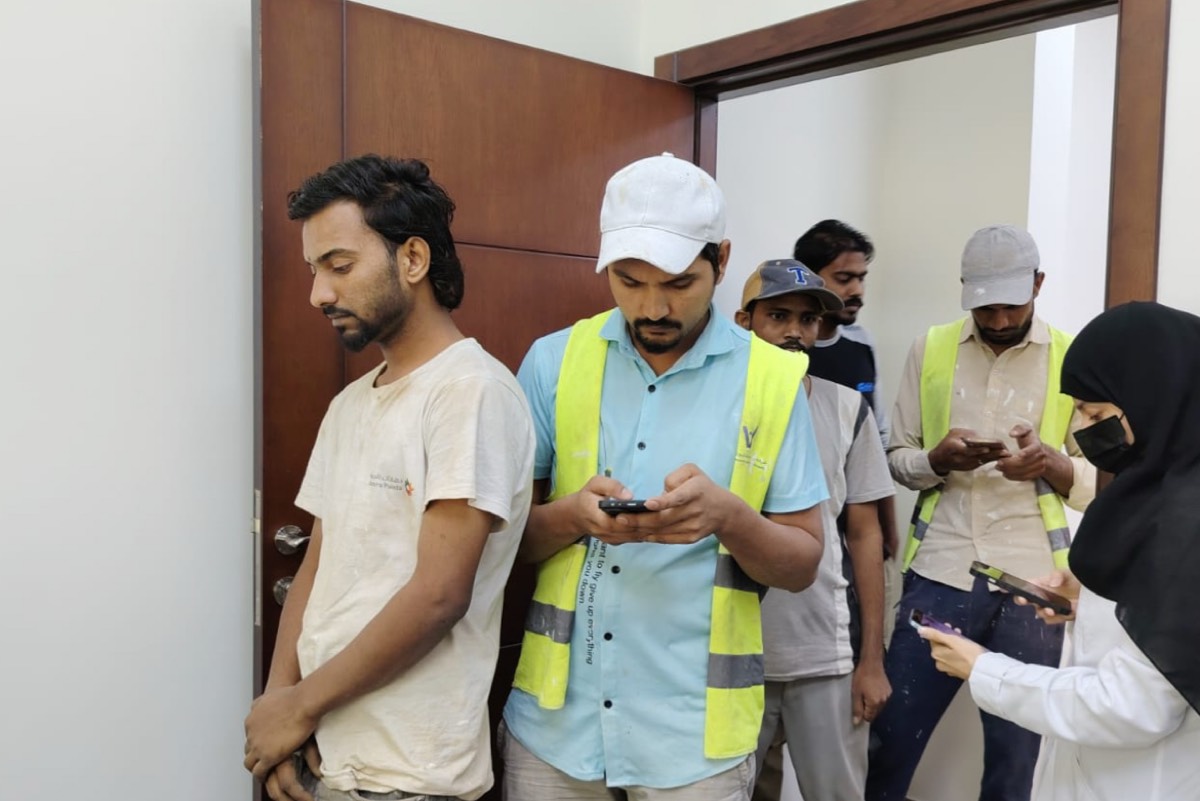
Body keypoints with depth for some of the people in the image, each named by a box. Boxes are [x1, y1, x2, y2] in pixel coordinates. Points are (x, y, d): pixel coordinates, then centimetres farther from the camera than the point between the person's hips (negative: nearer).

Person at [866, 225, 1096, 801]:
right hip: (939, 575, 0)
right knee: (892, 737, 5)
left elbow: (1097, 484, 4)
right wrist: (936, 459, -16)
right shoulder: (930, 349, 4)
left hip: (1032, 584, 0)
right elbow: (896, 459, 6)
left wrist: (1050, 462, -17)